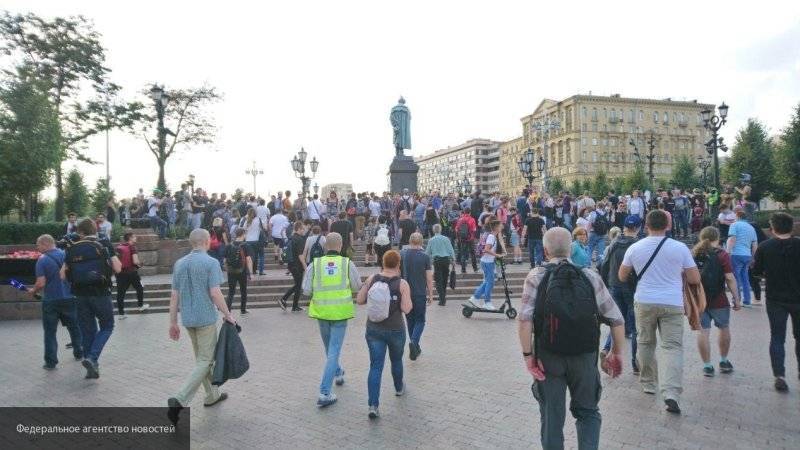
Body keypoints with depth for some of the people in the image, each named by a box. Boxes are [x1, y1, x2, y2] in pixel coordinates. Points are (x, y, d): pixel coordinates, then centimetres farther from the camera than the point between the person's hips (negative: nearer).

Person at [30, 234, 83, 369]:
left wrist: (33, 291, 4)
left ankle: (51, 361, 7)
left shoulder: (42, 260, -10)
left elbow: (41, 283, -15)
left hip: (50, 301, -3)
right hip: (70, 298, 3)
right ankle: (79, 353, 30)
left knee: (50, 331, 7)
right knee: (74, 327, 19)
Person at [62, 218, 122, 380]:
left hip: (80, 295, 3)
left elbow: (63, 275, 4)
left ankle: (91, 367, 18)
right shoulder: (104, 245, -3)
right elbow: (117, 268, -8)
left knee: (86, 330, 13)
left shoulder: (72, 249, 4)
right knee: (107, 327, 13)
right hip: (101, 293, -3)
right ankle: (92, 358, -6)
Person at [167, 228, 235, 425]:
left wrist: (173, 323, 11)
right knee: (205, 360, 0)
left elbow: (174, 295, 7)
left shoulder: (179, 263, 7)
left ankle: (213, 394, 29)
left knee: (202, 357, 19)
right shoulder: (211, 263, -11)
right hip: (206, 317, -7)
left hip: (188, 318, 7)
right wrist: (228, 314, -7)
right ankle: (180, 400, -13)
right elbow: (215, 293, -18)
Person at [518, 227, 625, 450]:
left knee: (552, 416, 15)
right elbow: (617, 320, 2)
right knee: (587, 411, 22)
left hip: (548, 356, -1)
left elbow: (525, 320, -17)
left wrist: (528, 355, -9)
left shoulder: (536, 277, -4)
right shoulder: (590, 276, 1)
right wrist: (616, 354, 13)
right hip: (585, 356, 1)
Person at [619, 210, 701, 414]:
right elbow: (695, 279, 1)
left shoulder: (634, 248, 0)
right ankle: (671, 393, -13)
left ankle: (648, 383, 27)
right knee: (672, 346, -1)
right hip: (672, 303, -1)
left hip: (644, 302, 1)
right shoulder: (680, 248, -3)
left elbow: (622, 276, 11)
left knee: (645, 342, 17)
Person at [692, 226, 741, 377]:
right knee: (724, 328, 18)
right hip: (718, 300, -2)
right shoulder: (721, 255, -7)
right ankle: (724, 361, 30)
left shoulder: (693, 254, 4)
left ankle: (707, 366, 9)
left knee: (703, 331, 5)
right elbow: (730, 278, -13)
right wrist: (737, 299, -7)